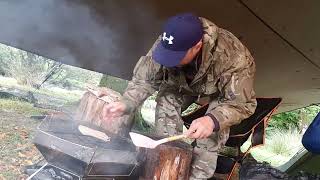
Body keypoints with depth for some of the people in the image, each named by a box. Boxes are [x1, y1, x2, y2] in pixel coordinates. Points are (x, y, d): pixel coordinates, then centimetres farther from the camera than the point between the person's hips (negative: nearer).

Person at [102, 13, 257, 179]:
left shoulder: (233, 58, -43)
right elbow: (145, 79, -22)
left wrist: (213, 120, -55)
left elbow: (243, 103, -36)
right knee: (166, 101, -20)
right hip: (183, 83, 3)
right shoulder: (165, 45, -33)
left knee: (217, 121, -26)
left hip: (225, 88, -3)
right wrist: (126, 103, -40)